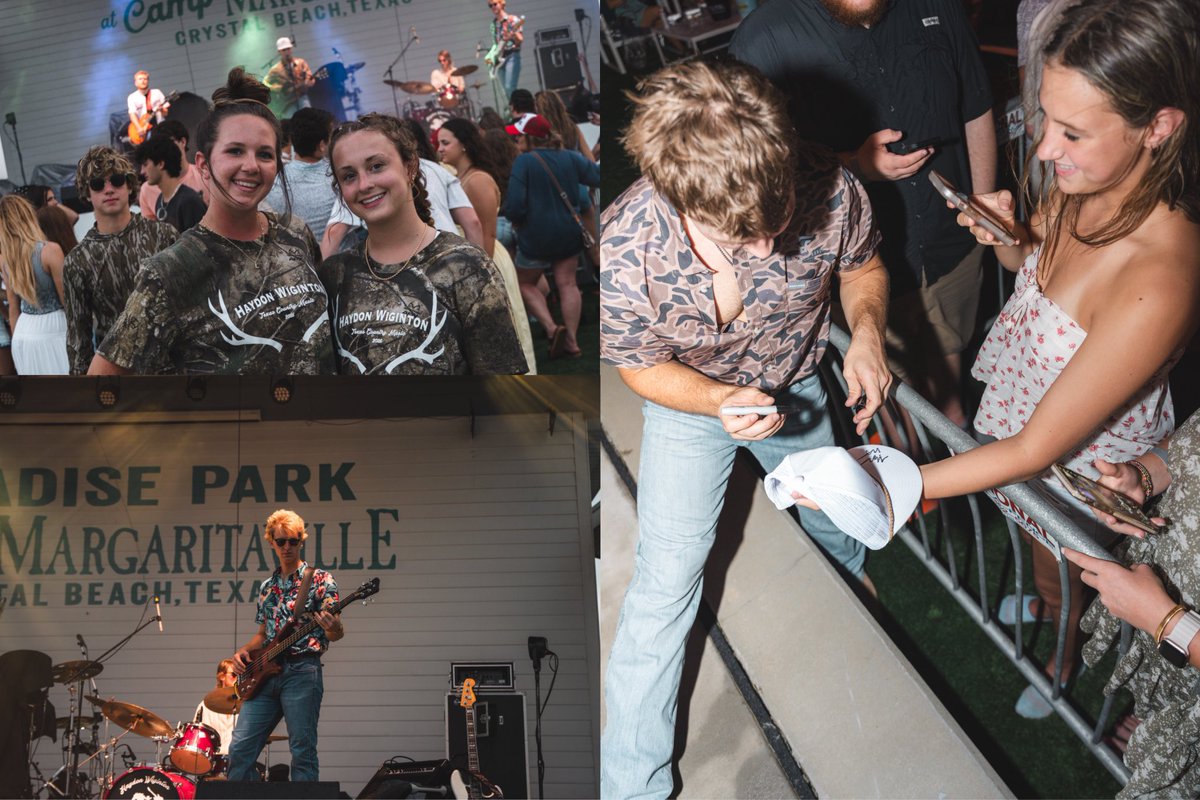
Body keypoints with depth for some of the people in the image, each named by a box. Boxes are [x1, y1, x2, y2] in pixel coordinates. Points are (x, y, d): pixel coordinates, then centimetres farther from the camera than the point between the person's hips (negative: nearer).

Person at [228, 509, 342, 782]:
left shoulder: (320, 579, 2)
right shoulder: (267, 587, 19)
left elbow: (335, 634, -5)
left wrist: (333, 627, -29)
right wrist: (244, 650, 5)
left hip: (302, 670, -6)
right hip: (265, 673, 6)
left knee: (303, 752, -7)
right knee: (240, 748, -1)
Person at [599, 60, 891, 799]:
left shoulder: (830, 192, -35)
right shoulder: (624, 256, -41)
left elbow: (862, 266, -9)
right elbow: (643, 368, -19)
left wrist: (868, 332, -30)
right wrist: (722, 402, -38)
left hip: (796, 386, 3)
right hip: (690, 403, -3)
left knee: (836, 522, 29)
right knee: (666, 585, -6)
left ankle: (856, 582, 68)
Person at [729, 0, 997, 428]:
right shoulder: (764, 39, -24)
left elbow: (976, 115, 4)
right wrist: (854, 166, -30)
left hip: (953, 246, 4)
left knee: (947, 348, 30)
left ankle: (955, 420, 59)